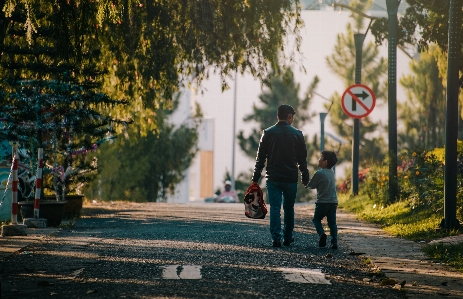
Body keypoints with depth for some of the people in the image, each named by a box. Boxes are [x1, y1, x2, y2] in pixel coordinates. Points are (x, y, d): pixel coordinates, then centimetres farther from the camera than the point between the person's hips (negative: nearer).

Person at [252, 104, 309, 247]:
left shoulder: (268, 133, 1)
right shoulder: (297, 134, 0)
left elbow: (260, 158, 1)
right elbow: (302, 159, 3)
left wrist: (255, 178, 4)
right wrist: (305, 178, 10)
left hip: (273, 178, 0)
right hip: (291, 179, 0)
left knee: (275, 208, 0)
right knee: (289, 209, 14)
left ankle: (276, 238, -9)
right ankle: (288, 237, 21)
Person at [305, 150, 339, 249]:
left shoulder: (319, 173, -11)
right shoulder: (331, 172, 10)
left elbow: (311, 186, -3)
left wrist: (305, 185, 16)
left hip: (322, 202, -5)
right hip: (333, 202, 5)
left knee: (316, 219, 11)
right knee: (332, 222, 8)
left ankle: (321, 233, -13)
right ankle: (334, 242, -2)